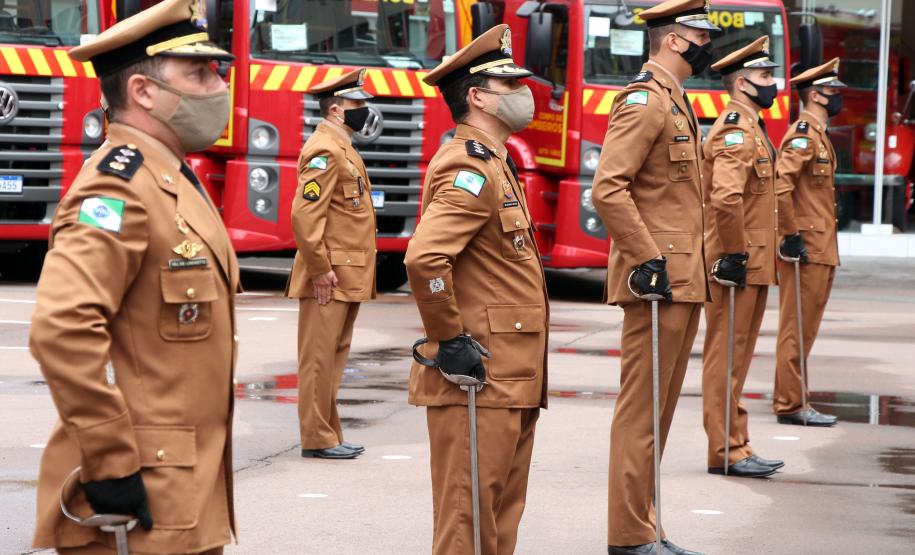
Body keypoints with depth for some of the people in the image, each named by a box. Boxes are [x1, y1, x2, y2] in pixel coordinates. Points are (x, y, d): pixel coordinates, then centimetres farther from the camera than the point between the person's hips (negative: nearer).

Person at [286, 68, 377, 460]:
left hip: (348, 279, 10)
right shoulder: (326, 151, -14)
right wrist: (320, 269, -20)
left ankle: (329, 435, 19)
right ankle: (317, 439, 0)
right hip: (330, 279, -10)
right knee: (319, 358, -4)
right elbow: (304, 215, -22)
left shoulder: (343, 150, 18)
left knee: (333, 357, 13)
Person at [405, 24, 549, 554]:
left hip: (510, 378, 10)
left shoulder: (494, 164, 18)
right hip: (479, 376, -10)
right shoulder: (471, 168, -15)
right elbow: (424, 258, -29)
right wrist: (449, 341, -21)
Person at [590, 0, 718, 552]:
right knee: (642, 410, -5)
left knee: (659, 408, 13)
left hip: (683, 281, 10)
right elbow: (608, 188, -22)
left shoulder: (677, 103, 18)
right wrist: (648, 260, -22)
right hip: (658, 281, -10)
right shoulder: (644, 102, -13)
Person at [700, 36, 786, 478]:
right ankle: (726, 452, -1)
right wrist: (734, 255, -22)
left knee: (736, 357, 13)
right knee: (726, 357, -4)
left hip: (753, 264, 10)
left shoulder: (750, 128, 18)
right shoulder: (736, 131, -15)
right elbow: (726, 198, -29)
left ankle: (736, 447, 19)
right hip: (737, 265, -10)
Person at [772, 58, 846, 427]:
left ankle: (795, 401, 17)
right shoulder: (804, 134, -13)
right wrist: (791, 236, -23)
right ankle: (790, 405, -4)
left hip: (818, 250, 10)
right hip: (807, 250, -10)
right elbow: (780, 183, -25)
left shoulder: (817, 135, 19)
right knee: (797, 328, -6)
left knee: (803, 329, 13)